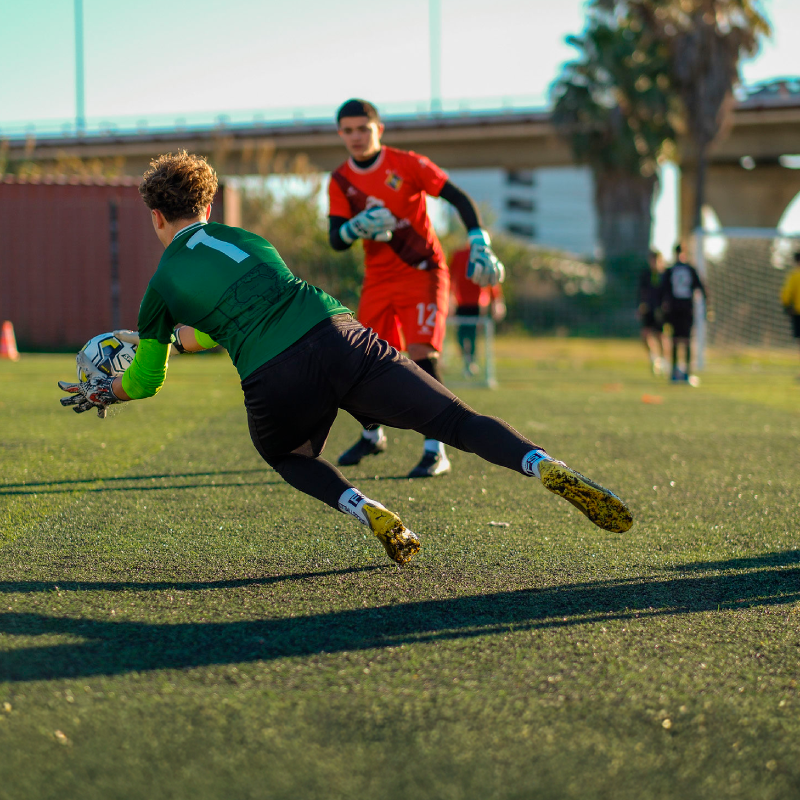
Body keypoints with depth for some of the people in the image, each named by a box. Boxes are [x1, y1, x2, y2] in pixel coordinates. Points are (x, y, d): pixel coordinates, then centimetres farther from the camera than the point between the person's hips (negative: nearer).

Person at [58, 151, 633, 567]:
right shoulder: (245, 238, 30)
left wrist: (98, 394, 49)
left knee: (286, 454, 30)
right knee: (456, 421, 0)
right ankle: (551, 470, -23)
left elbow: (145, 381, 29)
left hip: (274, 383, -2)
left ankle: (369, 513, 3)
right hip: (338, 336, 3)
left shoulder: (162, 286, 18)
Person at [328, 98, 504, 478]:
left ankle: (435, 452, -15)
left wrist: (480, 245, -17)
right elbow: (336, 240, -3)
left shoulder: (407, 164, -11)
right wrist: (357, 227, -26)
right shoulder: (341, 180, 1)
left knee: (422, 355, -19)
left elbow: (459, 199, -8)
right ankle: (372, 436, 34)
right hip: (378, 280, 5)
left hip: (422, 272, -5)